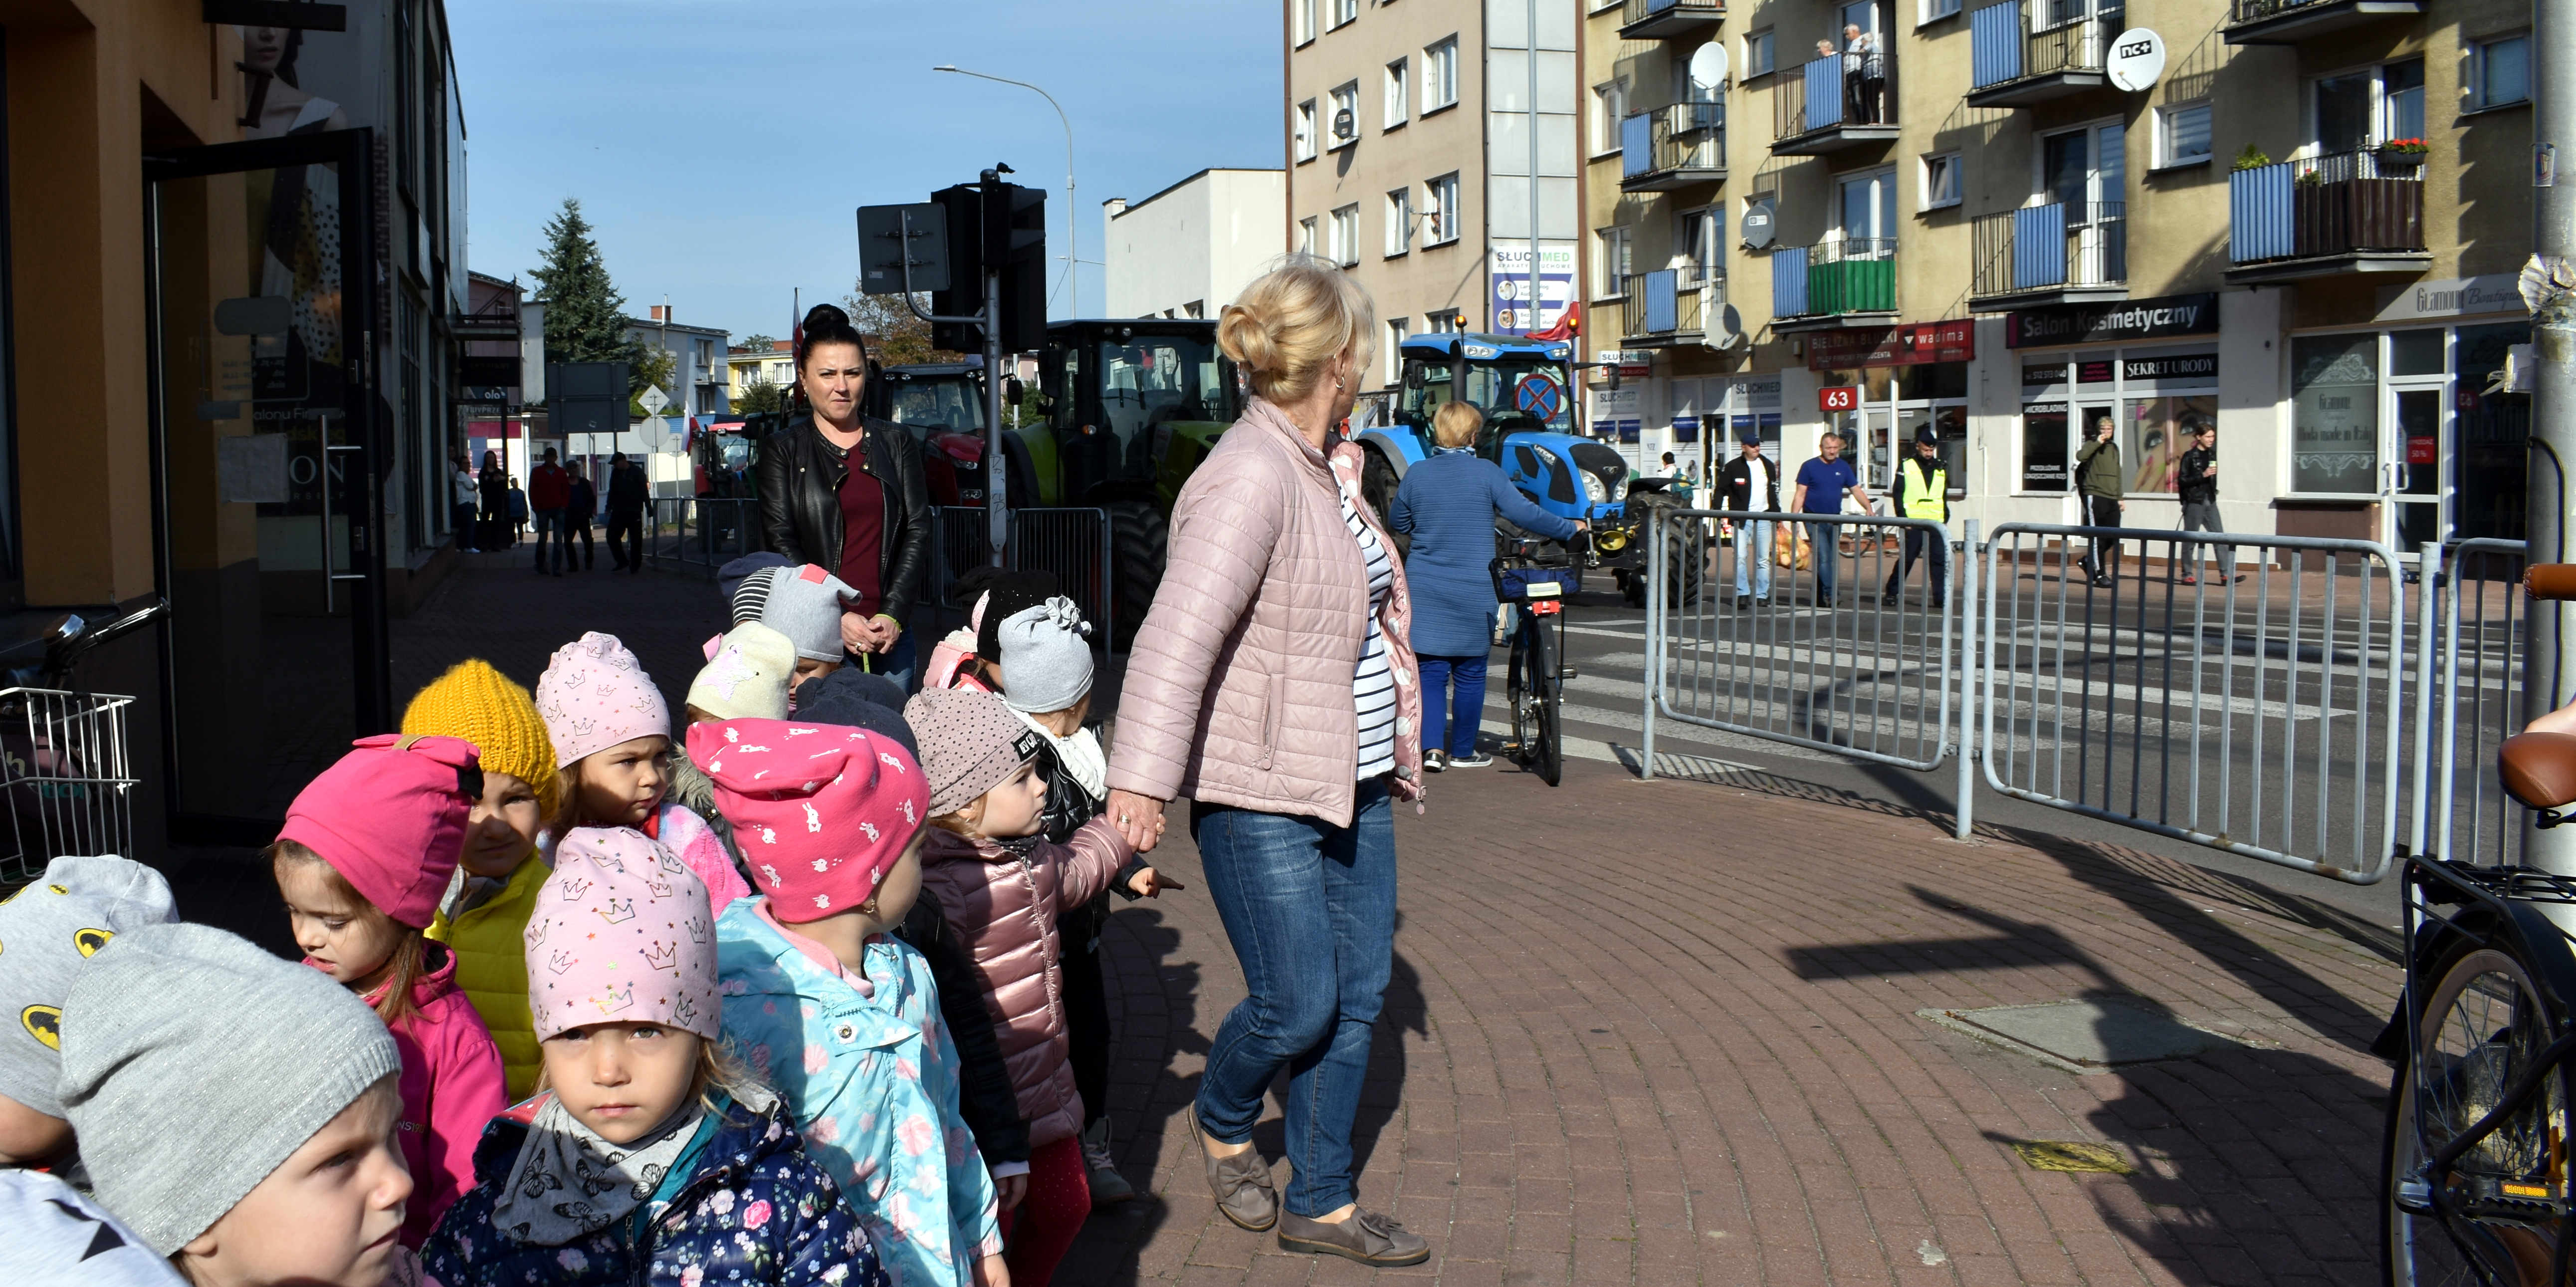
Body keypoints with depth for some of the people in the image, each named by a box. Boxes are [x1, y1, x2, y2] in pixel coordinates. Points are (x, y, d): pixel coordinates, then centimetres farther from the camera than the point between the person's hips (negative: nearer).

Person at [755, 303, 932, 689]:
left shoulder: (896, 443, 13)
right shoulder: (784, 451, 7)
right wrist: (835, 619, -13)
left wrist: (892, 616, -7)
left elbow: (918, 532, 7)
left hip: (889, 633, 2)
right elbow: (782, 544, -1)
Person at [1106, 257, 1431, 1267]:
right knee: (1297, 1005, -2)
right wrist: (1139, 779, -37)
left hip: (1353, 781, 9)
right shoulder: (1251, 476, -20)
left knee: (1357, 996, 12)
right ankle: (1221, 1120, 31)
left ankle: (1321, 1203, 27)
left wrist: (1395, 749, 26)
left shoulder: (1328, 465, 11)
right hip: (1262, 796, -9)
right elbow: (1180, 633, -30)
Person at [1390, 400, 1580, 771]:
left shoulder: (1416, 474, 2)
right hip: (1472, 593, -2)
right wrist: (1570, 528, 5)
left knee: (1431, 671, 8)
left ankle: (1432, 747, -3)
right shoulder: (1486, 472, -6)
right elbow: (1524, 514, -7)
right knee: (1470, 673, 8)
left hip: (1424, 590, 2)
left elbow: (1396, 523, 13)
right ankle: (1462, 752, 15)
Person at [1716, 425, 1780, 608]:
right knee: (1740, 557, -12)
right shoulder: (1733, 467, -2)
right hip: (1742, 518, -3)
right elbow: (1721, 490, 0)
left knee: (1763, 559, 6)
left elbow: (1774, 491, 17)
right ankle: (1743, 594, -7)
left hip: (1763, 518, 4)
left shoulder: (1768, 465, 10)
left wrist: (1777, 514, 14)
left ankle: (1762, 594, 13)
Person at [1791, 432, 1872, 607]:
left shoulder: (1843, 467, 7)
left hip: (1835, 520, 5)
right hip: (1815, 520, -5)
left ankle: (1821, 598, 17)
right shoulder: (1809, 467, -3)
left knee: (1833, 560, 8)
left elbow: (1856, 490, 8)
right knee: (1823, 558, -15)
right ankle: (1829, 594, -18)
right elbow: (1800, 494, -4)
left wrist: (1868, 509, -8)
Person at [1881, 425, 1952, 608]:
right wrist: (1903, 517, -8)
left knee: (1940, 560, -2)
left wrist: (1945, 518, 13)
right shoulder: (1906, 467, 2)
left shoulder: (1941, 468, 14)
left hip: (1936, 523, 4)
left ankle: (1941, 598, 0)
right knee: (1907, 559, 0)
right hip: (1913, 523, -4)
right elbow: (1897, 494, 0)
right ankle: (1891, 592, 12)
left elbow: (1945, 497, 21)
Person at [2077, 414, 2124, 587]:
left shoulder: (2114, 448, 20)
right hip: (2095, 496, -6)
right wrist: (2097, 443, -19)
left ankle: (2089, 561, 22)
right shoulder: (2092, 446, 0)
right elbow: (2080, 456, -23)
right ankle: (2100, 573, -1)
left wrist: (2119, 498, 21)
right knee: (2097, 536, -5)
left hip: (2111, 498, 6)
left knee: (2113, 537, 3)